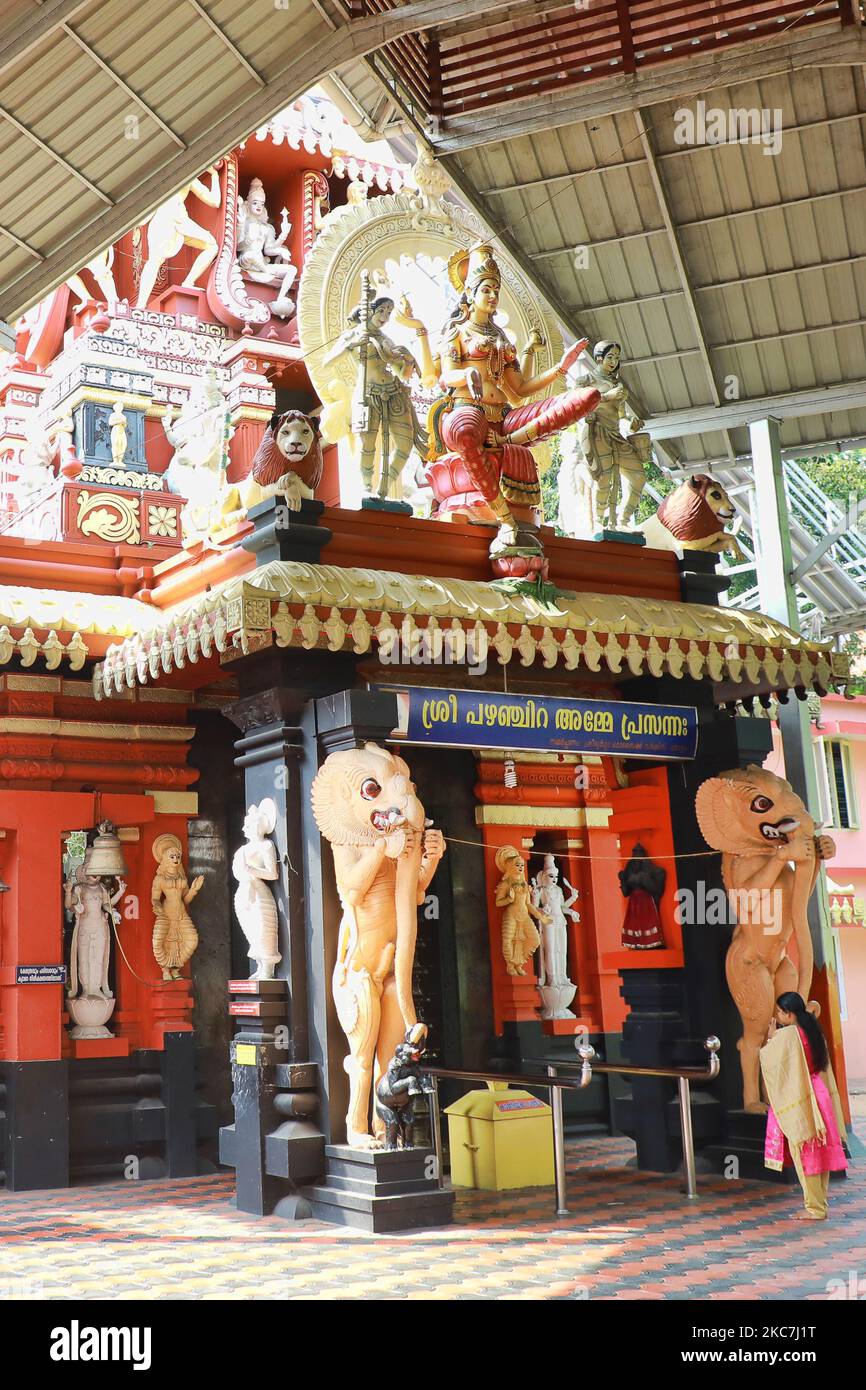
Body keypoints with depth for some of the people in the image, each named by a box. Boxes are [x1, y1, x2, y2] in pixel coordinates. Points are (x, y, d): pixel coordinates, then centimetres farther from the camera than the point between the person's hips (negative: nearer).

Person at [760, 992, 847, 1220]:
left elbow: (767, 1059, -7)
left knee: (803, 1153, -1)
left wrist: (770, 1038, 4)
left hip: (797, 1101, -8)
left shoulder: (786, 1035, -16)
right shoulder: (813, 1032, 7)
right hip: (818, 1096, 8)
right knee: (820, 1153, 11)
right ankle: (820, 1204, 17)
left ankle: (814, 1208, 2)